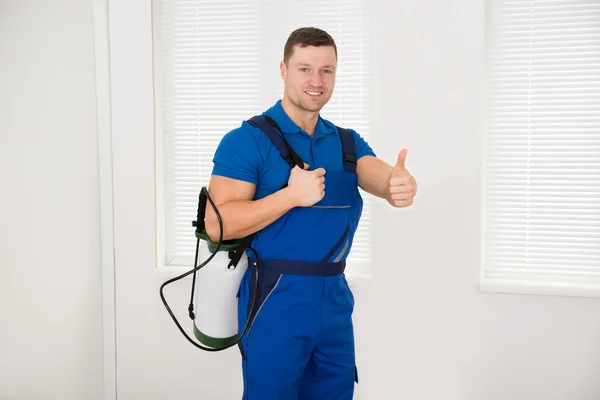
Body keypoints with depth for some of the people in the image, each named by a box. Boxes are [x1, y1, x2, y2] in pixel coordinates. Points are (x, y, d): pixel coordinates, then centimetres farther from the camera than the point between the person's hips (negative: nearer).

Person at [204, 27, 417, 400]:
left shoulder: (348, 142, 9)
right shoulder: (246, 140, -9)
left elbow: (380, 176, -11)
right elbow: (217, 224, -16)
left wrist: (400, 184, -35)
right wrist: (291, 195, -27)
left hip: (335, 300, 5)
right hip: (275, 303, -5)